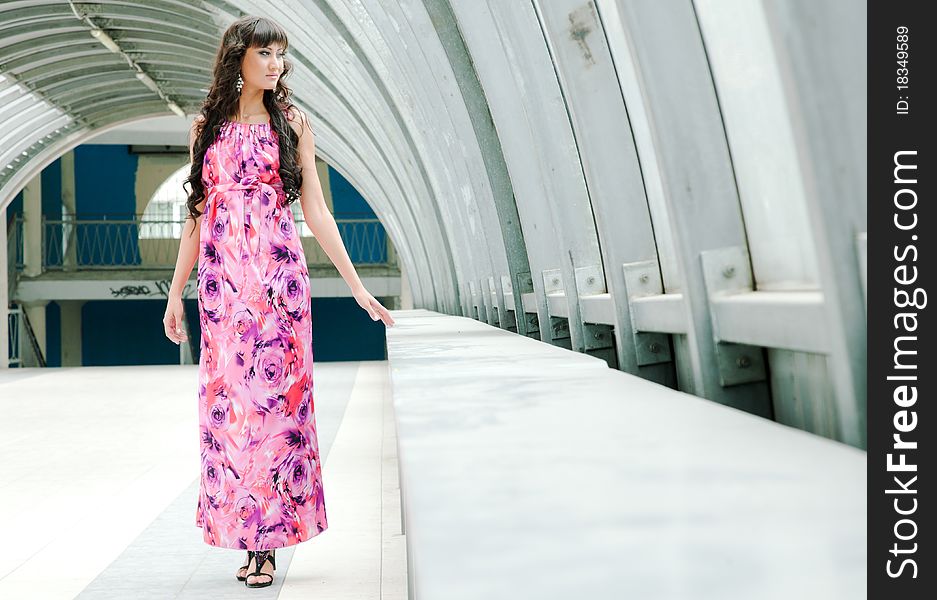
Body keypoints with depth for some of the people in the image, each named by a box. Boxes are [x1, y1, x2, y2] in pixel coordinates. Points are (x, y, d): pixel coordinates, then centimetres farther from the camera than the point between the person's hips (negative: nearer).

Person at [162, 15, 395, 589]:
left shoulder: (292, 122, 7)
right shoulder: (206, 126, 12)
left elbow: (316, 210, 3)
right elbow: (198, 215, 13)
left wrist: (358, 287, -2)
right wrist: (175, 293, 11)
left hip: (278, 277, -2)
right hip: (222, 278, 2)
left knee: (276, 396, -3)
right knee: (228, 400, 2)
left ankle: (270, 540, 7)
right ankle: (244, 536, 15)